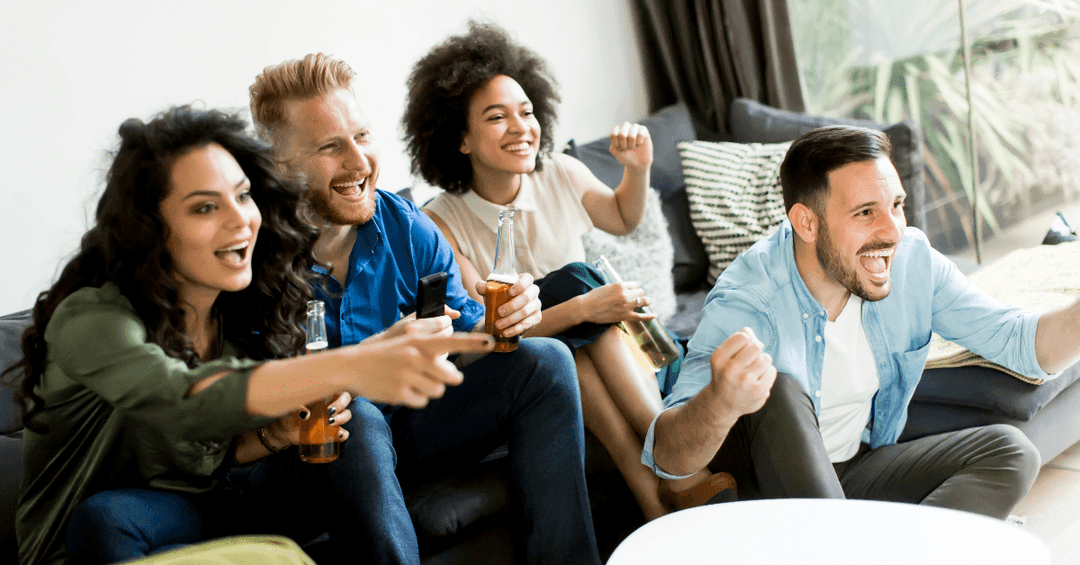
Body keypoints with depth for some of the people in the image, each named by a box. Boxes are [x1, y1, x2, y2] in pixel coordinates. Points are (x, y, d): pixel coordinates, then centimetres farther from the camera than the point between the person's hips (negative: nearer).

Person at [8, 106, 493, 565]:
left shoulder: (240, 311, -4)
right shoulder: (91, 317, -25)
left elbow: (215, 452, 7)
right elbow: (181, 399, -47)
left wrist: (274, 437, -17)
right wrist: (347, 367, -62)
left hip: (203, 515, 6)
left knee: (343, 444, -13)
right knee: (110, 517, -38)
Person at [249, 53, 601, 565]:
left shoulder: (406, 227, -3)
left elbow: (462, 331, 4)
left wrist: (503, 319, -21)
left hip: (405, 430, 6)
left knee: (544, 361, -7)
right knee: (355, 416, -39)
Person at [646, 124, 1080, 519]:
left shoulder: (913, 263, -12)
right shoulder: (747, 302, -30)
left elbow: (1017, 340, -5)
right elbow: (665, 458, -39)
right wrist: (720, 403, -63)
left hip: (856, 467, 6)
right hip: (765, 471, -5)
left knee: (1009, 452, -13)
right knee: (778, 392, -35)